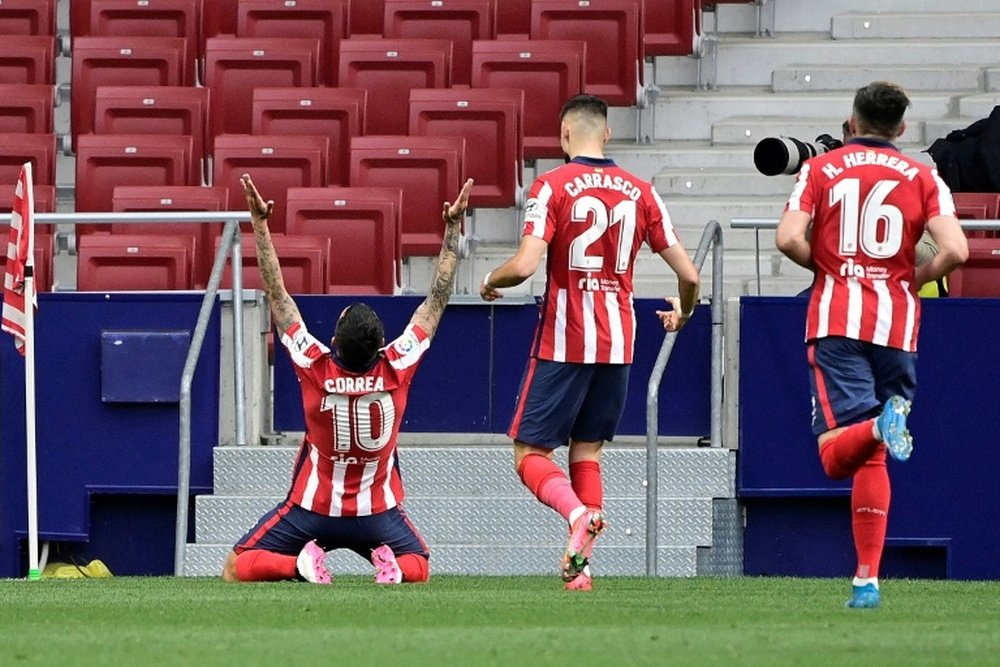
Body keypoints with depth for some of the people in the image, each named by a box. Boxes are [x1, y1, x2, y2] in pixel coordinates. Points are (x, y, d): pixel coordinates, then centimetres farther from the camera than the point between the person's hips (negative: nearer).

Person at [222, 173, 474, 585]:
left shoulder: (316, 369, -21)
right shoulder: (396, 368, -17)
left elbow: (277, 296, -17)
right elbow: (437, 301, -9)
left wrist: (260, 224, -16)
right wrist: (452, 230, -6)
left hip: (312, 510, -1)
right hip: (377, 513, 1)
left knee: (236, 570, 7)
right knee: (418, 567, 24)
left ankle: (299, 563, -18)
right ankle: (392, 565, -9)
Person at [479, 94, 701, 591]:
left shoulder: (552, 186, -8)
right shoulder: (639, 191, 5)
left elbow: (525, 265, -18)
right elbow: (688, 274, 4)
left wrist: (490, 282, 4)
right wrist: (683, 312, 25)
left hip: (562, 341, -4)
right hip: (618, 341, 4)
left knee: (530, 453, 1)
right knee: (587, 451, 14)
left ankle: (578, 513, -28)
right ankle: (580, 565, 5)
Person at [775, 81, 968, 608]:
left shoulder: (820, 170, 7)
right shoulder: (923, 178, 7)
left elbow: (788, 238, -8)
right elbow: (955, 250, -7)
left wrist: (825, 266, 12)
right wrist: (915, 279, 12)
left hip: (836, 321, -2)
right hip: (897, 325, 2)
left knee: (836, 453, -9)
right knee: (872, 458, 9)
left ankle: (879, 425, -42)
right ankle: (867, 579, 5)